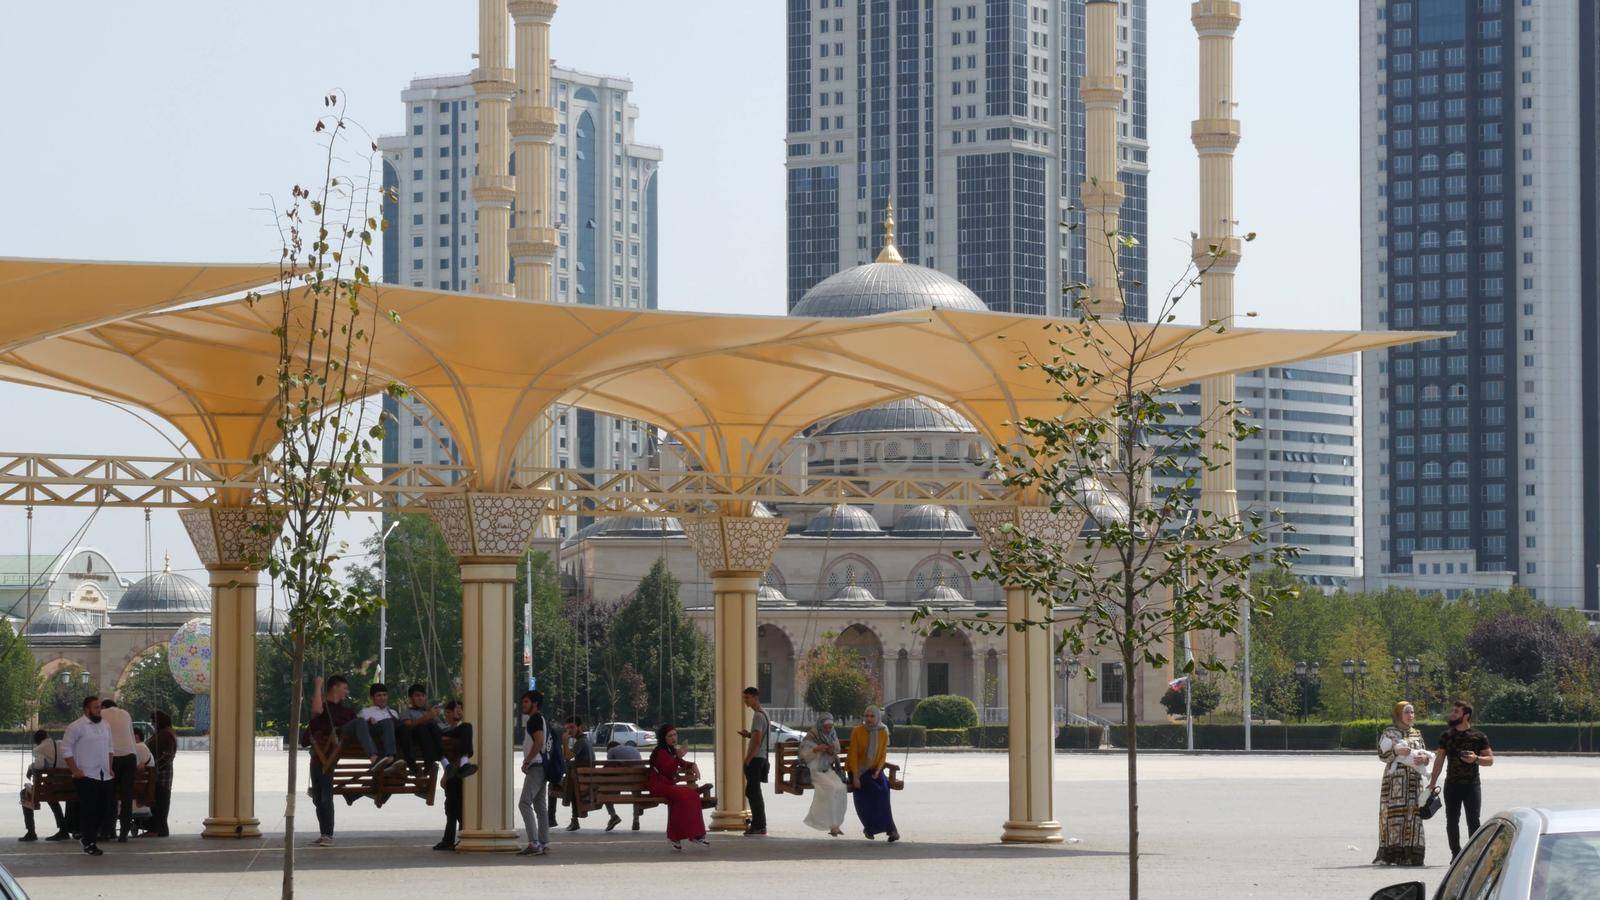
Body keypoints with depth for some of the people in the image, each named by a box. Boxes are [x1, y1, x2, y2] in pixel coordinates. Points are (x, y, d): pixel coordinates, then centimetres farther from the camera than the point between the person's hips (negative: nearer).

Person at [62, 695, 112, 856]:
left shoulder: (104, 725, 13)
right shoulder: (76, 727, -9)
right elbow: (66, 749, -9)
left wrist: (110, 767, 14)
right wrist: (75, 770, -14)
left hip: (104, 776, 7)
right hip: (86, 775, -7)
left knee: (103, 807, 7)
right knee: (88, 809, -6)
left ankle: (87, 834, 26)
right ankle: (89, 843, 0)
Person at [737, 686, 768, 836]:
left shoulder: (758, 716, -15)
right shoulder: (763, 713, 17)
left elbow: (757, 741, -20)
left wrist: (747, 760, -18)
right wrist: (749, 735, 12)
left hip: (755, 759, -10)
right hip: (760, 758, 10)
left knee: (754, 792, -8)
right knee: (751, 792, 16)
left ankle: (759, 826, -7)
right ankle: (757, 824, 19)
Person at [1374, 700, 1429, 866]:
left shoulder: (1416, 734, 17)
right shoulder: (1389, 732, 2)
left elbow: (1424, 753, 20)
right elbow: (1382, 753, -4)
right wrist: (1396, 751, -19)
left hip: (1414, 778, 5)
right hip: (1395, 777, -5)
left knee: (1413, 814, 0)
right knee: (1394, 814, -10)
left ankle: (1410, 854, 2)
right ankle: (1391, 854, -11)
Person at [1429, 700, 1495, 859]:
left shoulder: (1479, 736, 0)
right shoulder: (1446, 736, 8)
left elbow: (1490, 760, 2)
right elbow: (1439, 760, 12)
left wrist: (1476, 759, -18)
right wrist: (1432, 783, 8)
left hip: (1472, 785, -3)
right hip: (1452, 785, 3)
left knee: (1473, 822, -5)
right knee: (1452, 821, 4)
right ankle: (1456, 854, 12)